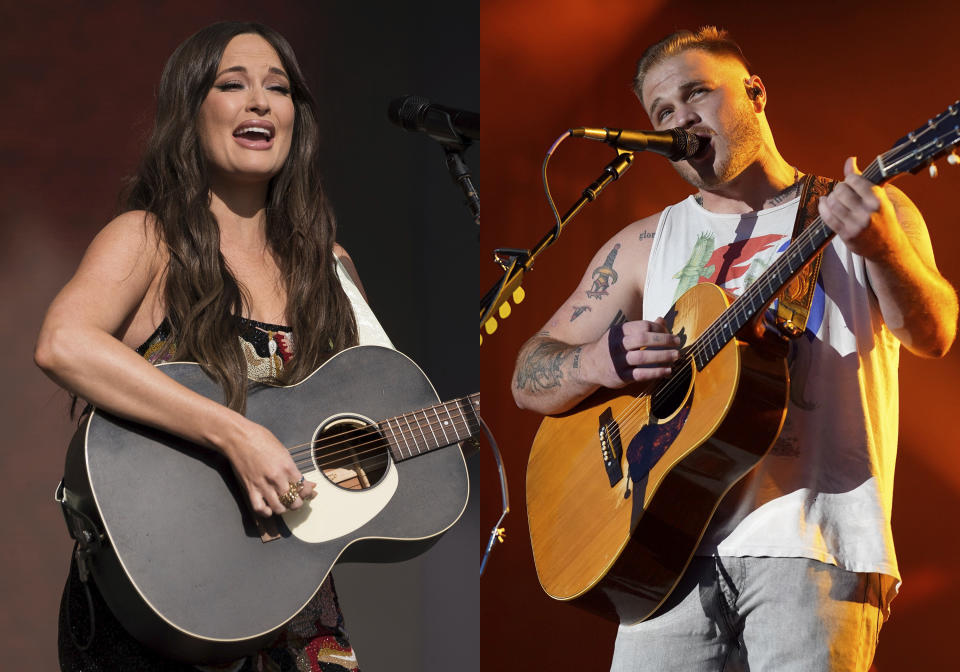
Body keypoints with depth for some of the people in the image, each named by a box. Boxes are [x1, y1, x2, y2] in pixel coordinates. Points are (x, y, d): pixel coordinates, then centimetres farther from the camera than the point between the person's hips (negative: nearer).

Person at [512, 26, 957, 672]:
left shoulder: (865, 209, 10)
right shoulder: (646, 245, 17)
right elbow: (529, 379, 16)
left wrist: (882, 246, -27)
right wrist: (597, 362, -7)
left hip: (816, 545, -2)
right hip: (675, 548, 3)